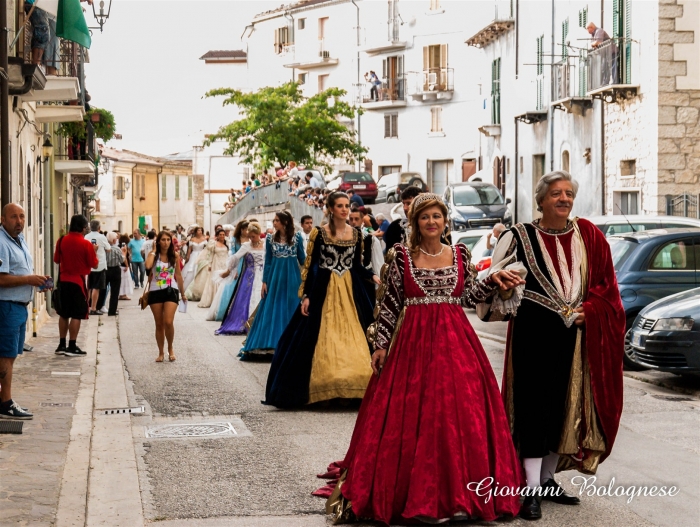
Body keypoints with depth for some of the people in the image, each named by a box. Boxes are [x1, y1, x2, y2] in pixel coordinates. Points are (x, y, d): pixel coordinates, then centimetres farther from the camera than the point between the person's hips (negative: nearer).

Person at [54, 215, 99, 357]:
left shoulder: (61, 241, 0)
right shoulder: (86, 244, -13)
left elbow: (56, 260, 11)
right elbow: (94, 265, -7)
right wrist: (94, 251, 8)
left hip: (63, 280, 5)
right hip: (78, 281, -5)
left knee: (64, 314, 13)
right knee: (76, 315, -1)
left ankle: (62, 345, 16)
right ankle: (72, 347, -3)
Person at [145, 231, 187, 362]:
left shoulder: (175, 256, 2)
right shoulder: (153, 255, -2)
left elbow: (178, 275, 10)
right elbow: (148, 266, -25)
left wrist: (183, 294, 14)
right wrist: (154, 251, -13)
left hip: (171, 291, -1)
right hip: (155, 291, 1)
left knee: (168, 322, -15)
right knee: (159, 324, 7)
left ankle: (170, 348, 8)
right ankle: (161, 353, 19)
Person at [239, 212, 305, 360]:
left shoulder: (296, 237, -1)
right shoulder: (270, 238, 3)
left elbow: (302, 259, 4)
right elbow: (268, 261, 4)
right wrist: (264, 281, 0)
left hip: (292, 277, -1)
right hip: (275, 277, 1)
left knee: (291, 310, 1)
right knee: (272, 310, 2)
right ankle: (271, 344, 8)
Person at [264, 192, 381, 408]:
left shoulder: (356, 234, 6)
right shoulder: (319, 233, -3)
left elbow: (358, 266, 10)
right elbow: (309, 266, -3)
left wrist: (373, 276, -9)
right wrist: (305, 295, -8)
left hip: (351, 292, 3)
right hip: (323, 291, -3)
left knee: (353, 339, -1)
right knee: (323, 341, -2)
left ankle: (350, 390, 4)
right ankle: (323, 390, 6)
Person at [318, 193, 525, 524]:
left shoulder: (460, 254, 9)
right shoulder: (401, 257, 1)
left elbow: (468, 297, 12)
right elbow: (389, 304, 1)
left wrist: (494, 282, -1)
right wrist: (380, 345, -3)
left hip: (456, 339, 3)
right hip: (414, 340, -2)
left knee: (462, 414, -2)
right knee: (415, 416, -5)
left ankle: (458, 495, 5)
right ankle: (420, 498, 3)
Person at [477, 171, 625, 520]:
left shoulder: (588, 236, 7)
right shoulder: (520, 238, -2)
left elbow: (605, 283, 7)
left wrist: (589, 310, -8)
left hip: (576, 335, 4)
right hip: (533, 333, -4)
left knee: (565, 406, 10)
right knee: (533, 407, -6)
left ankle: (548, 480, 24)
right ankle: (532, 491, -4)